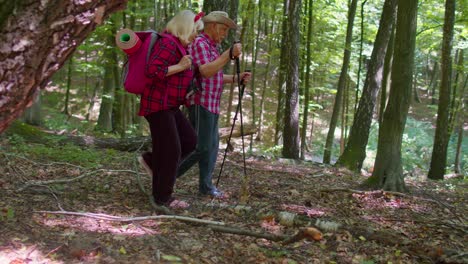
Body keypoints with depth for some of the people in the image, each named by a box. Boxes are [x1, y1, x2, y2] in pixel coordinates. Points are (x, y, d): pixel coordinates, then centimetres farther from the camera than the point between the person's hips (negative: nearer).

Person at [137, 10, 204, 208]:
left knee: (189, 140, 8)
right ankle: (163, 197, 5)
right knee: (171, 150, -5)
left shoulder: (179, 46, 16)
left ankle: (151, 160, 17)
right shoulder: (168, 42, -15)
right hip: (158, 104, -10)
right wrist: (180, 66, -20)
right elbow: (153, 70, -26)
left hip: (169, 105, 10)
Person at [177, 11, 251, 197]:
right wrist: (230, 54, -30)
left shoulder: (211, 47, 20)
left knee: (212, 146, 8)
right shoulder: (199, 43, -11)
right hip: (200, 103, -10)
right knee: (201, 147, -11)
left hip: (211, 104, 10)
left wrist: (236, 78, 13)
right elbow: (206, 72, -26)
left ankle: (206, 186, 11)